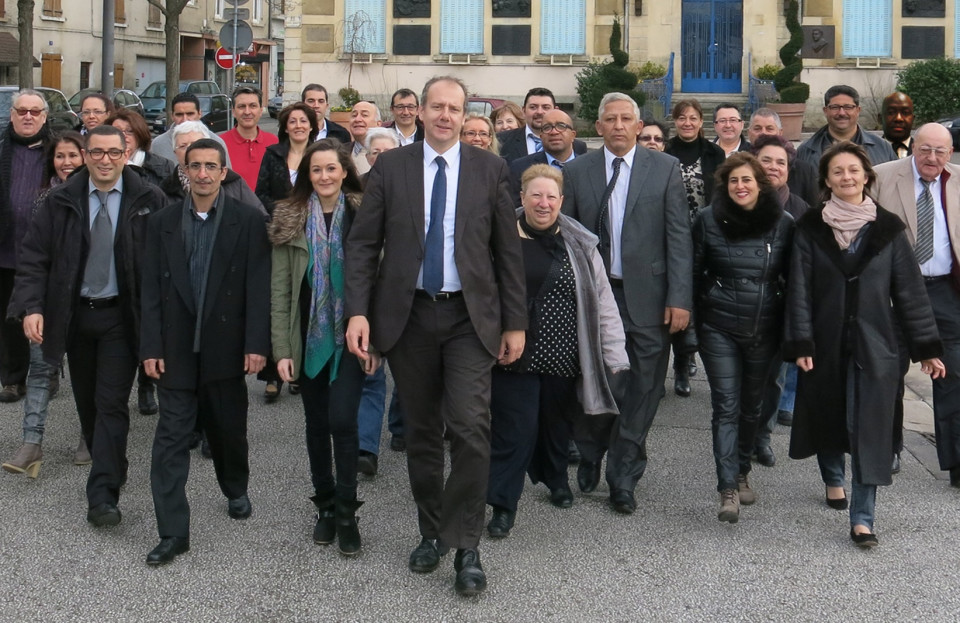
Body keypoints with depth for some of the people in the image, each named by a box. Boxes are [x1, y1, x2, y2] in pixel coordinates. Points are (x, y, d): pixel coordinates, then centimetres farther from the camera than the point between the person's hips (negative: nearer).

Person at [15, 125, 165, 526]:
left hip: (120, 316, -3)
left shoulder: (148, 201, -6)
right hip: (74, 315, 3)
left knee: (111, 404, -7)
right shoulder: (61, 202, 0)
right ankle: (110, 470, 35)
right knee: (87, 402, 15)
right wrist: (31, 306, -12)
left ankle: (103, 496, -5)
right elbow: (34, 256, 0)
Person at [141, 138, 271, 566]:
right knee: (171, 439, -2)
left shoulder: (247, 220, -3)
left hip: (226, 348, -1)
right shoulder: (163, 223, 4)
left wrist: (256, 344, -13)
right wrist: (151, 347, -4)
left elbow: (259, 286, -7)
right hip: (176, 350, 1)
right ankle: (173, 533, 1)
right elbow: (152, 290, 2)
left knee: (229, 430, 15)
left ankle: (236, 490, 43)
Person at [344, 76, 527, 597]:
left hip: (469, 318, -1)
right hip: (409, 315, 1)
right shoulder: (390, 167, 4)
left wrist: (515, 323, 2)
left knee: (469, 428, -13)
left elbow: (507, 249, 5)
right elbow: (362, 243, 2)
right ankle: (432, 532, 26)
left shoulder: (488, 169, 3)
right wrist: (358, 311, -9)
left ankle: (466, 546, -2)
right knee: (421, 432, 10)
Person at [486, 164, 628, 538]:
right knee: (513, 428, -4)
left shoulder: (579, 245, 4)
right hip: (515, 355, -2)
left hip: (562, 356, 3)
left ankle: (556, 479, 41)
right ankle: (503, 504, 6)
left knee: (558, 422, 17)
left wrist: (615, 355, 0)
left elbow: (602, 301, 4)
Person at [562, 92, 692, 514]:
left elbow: (679, 237, -2)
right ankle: (589, 458, 35)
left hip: (647, 297, -1)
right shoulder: (577, 172, 5)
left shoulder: (665, 169, 2)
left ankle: (622, 479, 17)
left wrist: (680, 299, -9)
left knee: (642, 392, 4)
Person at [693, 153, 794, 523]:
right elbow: (695, 272, 4)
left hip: (764, 330, 2)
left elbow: (791, 278, 6)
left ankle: (742, 473, 33)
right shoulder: (708, 220, -3)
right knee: (726, 407, -6)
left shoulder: (783, 223, -1)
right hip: (719, 329, -1)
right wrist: (692, 323, 2)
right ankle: (728, 489, -8)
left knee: (751, 405, 13)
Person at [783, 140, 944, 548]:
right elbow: (800, 289, -2)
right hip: (826, 343, 1)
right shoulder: (811, 229, 0)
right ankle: (833, 479, 42)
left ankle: (862, 519, -4)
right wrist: (800, 344, -11)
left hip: (873, 344, -1)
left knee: (868, 428, -5)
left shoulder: (887, 228, 1)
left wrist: (926, 347, 0)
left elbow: (909, 289, 2)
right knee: (827, 416, 14)